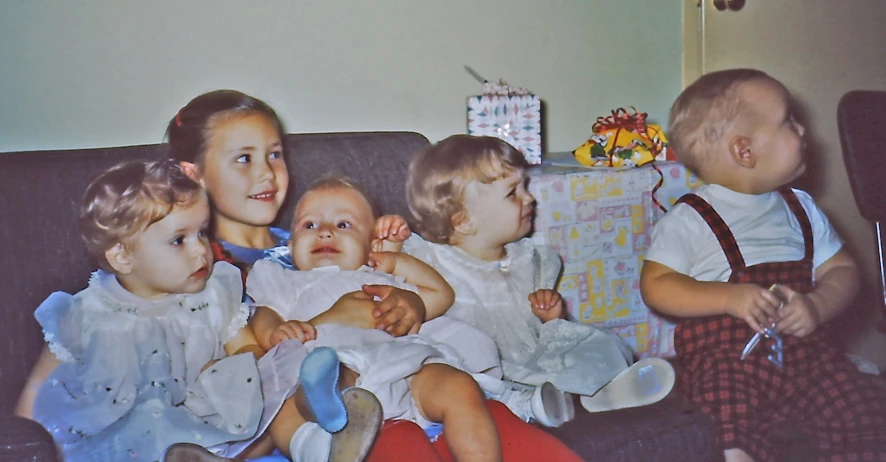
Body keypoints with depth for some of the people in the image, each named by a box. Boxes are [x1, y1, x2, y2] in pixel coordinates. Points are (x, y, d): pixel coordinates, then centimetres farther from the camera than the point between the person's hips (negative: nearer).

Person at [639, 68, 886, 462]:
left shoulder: (800, 208, 15)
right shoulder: (690, 219, -2)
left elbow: (842, 270, 14)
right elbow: (656, 285, -6)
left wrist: (817, 306, -8)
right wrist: (731, 298, -19)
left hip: (806, 353, 5)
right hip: (725, 357, -5)